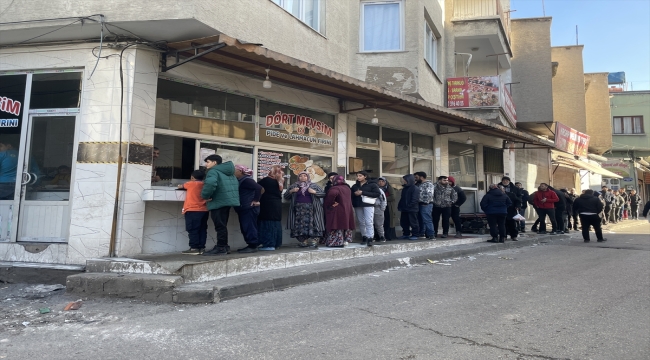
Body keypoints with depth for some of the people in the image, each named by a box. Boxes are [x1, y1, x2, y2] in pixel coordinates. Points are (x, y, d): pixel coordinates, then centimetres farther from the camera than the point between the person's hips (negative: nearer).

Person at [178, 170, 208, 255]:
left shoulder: (191, 183, -1)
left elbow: (181, 186, 17)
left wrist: (180, 186, 41)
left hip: (192, 210, -6)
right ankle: (201, 248, 7)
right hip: (204, 210, 6)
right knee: (202, 230, 7)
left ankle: (194, 248, -8)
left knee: (193, 230, -5)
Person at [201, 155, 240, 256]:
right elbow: (236, 184, 26)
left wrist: (206, 195, -16)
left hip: (218, 202, -10)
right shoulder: (229, 172, 20)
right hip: (228, 200, 10)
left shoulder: (213, 171, -11)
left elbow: (210, 184, -30)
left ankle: (220, 248, -1)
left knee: (220, 226, -5)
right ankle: (224, 246, 21)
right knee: (222, 225, 16)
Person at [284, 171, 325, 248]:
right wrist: (291, 191, -1)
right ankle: (303, 241, -3)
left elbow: (323, 194, 6)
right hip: (298, 209, 2)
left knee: (312, 224, -12)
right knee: (300, 225, -7)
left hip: (311, 209, -2)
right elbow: (285, 196, 17)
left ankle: (315, 241, -13)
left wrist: (314, 192, -8)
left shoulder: (314, 186, 11)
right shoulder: (293, 186, 16)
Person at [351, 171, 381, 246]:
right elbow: (351, 195, 21)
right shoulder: (354, 186, 17)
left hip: (368, 205, -5)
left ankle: (370, 238, -12)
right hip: (358, 206, 5)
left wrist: (363, 193, -13)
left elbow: (377, 193, -10)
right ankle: (364, 237, 13)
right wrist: (355, 194, -5)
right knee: (361, 223, 6)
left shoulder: (372, 185, 2)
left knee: (369, 222, -12)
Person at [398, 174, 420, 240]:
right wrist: (400, 206, 7)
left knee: (413, 222, -1)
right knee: (404, 222, 12)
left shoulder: (415, 189, -11)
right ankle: (406, 234, 24)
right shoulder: (404, 188, 14)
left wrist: (409, 206, -23)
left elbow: (415, 200, -18)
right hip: (404, 209, 9)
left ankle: (414, 235, 7)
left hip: (412, 209, -8)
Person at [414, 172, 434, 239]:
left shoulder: (429, 184, -8)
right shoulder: (418, 184, 17)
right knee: (420, 220, 13)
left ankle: (430, 235, -7)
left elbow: (429, 195, -17)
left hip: (426, 205, -9)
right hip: (419, 204, 9)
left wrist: (425, 203, -18)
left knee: (427, 220, -10)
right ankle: (421, 233, 23)